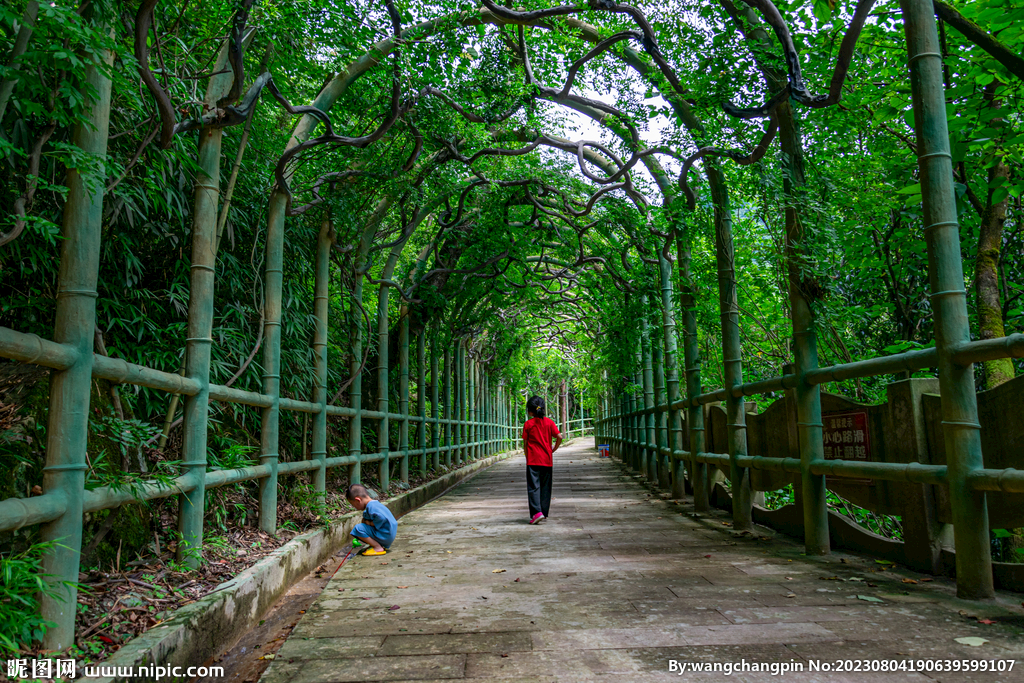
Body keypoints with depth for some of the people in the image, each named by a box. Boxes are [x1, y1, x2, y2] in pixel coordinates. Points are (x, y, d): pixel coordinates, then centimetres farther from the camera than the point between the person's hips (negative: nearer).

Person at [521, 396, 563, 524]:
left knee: (533, 486, -3)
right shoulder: (549, 422, 3)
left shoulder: (528, 424, -2)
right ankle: (544, 513, 16)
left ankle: (537, 512, -17)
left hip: (533, 460, -3)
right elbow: (559, 437, -6)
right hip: (547, 460, 3)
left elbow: (525, 443, 0)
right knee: (545, 487, 11)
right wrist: (553, 450, 7)